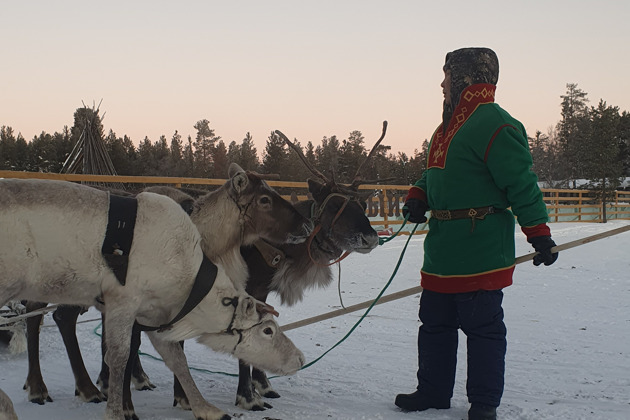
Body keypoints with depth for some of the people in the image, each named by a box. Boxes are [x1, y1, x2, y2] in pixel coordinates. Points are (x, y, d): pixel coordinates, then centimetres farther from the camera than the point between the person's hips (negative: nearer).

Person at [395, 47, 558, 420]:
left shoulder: (493, 124, -14)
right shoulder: (450, 124, 16)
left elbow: (522, 183, -16)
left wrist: (540, 235, -16)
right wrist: (418, 197, 5)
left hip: (479, 248, -10)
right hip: (442, 248, 10)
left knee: (482, 327, 1)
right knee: (435, 322, 15)